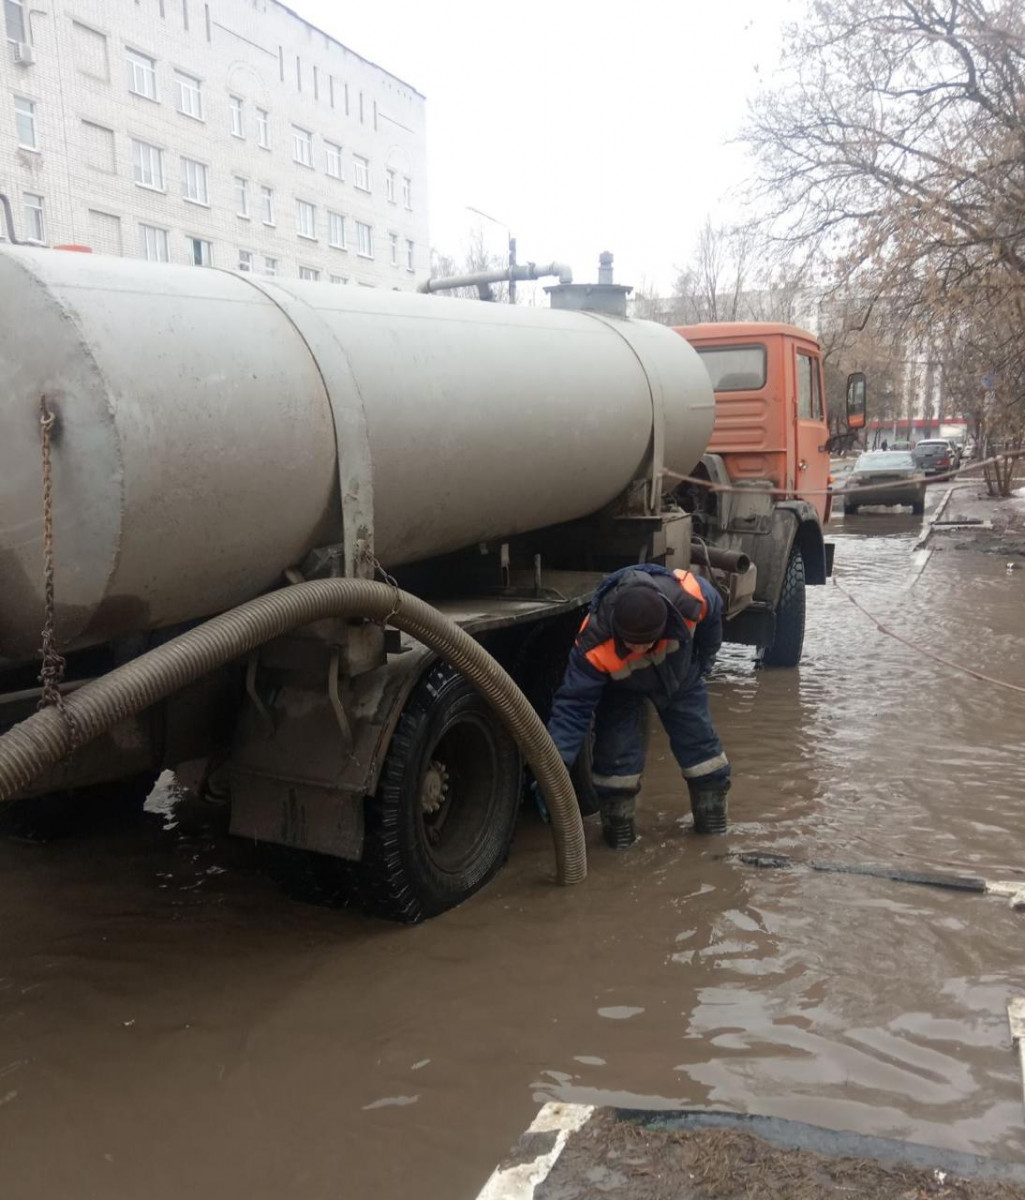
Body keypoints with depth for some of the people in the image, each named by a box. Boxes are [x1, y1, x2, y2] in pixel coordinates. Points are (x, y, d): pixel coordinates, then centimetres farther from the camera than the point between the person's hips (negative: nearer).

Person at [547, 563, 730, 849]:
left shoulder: (690, 596, -43)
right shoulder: (595, 643, -46)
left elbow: (712, 615, -15)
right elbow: (573, 703, -37)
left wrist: (703, 662, -1)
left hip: (680, 677, 2)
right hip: (621, 688, -2)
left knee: (699, 740, 4)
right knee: (617, 751, -11)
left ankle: (712, 814, 23)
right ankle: (617, 824, 11)